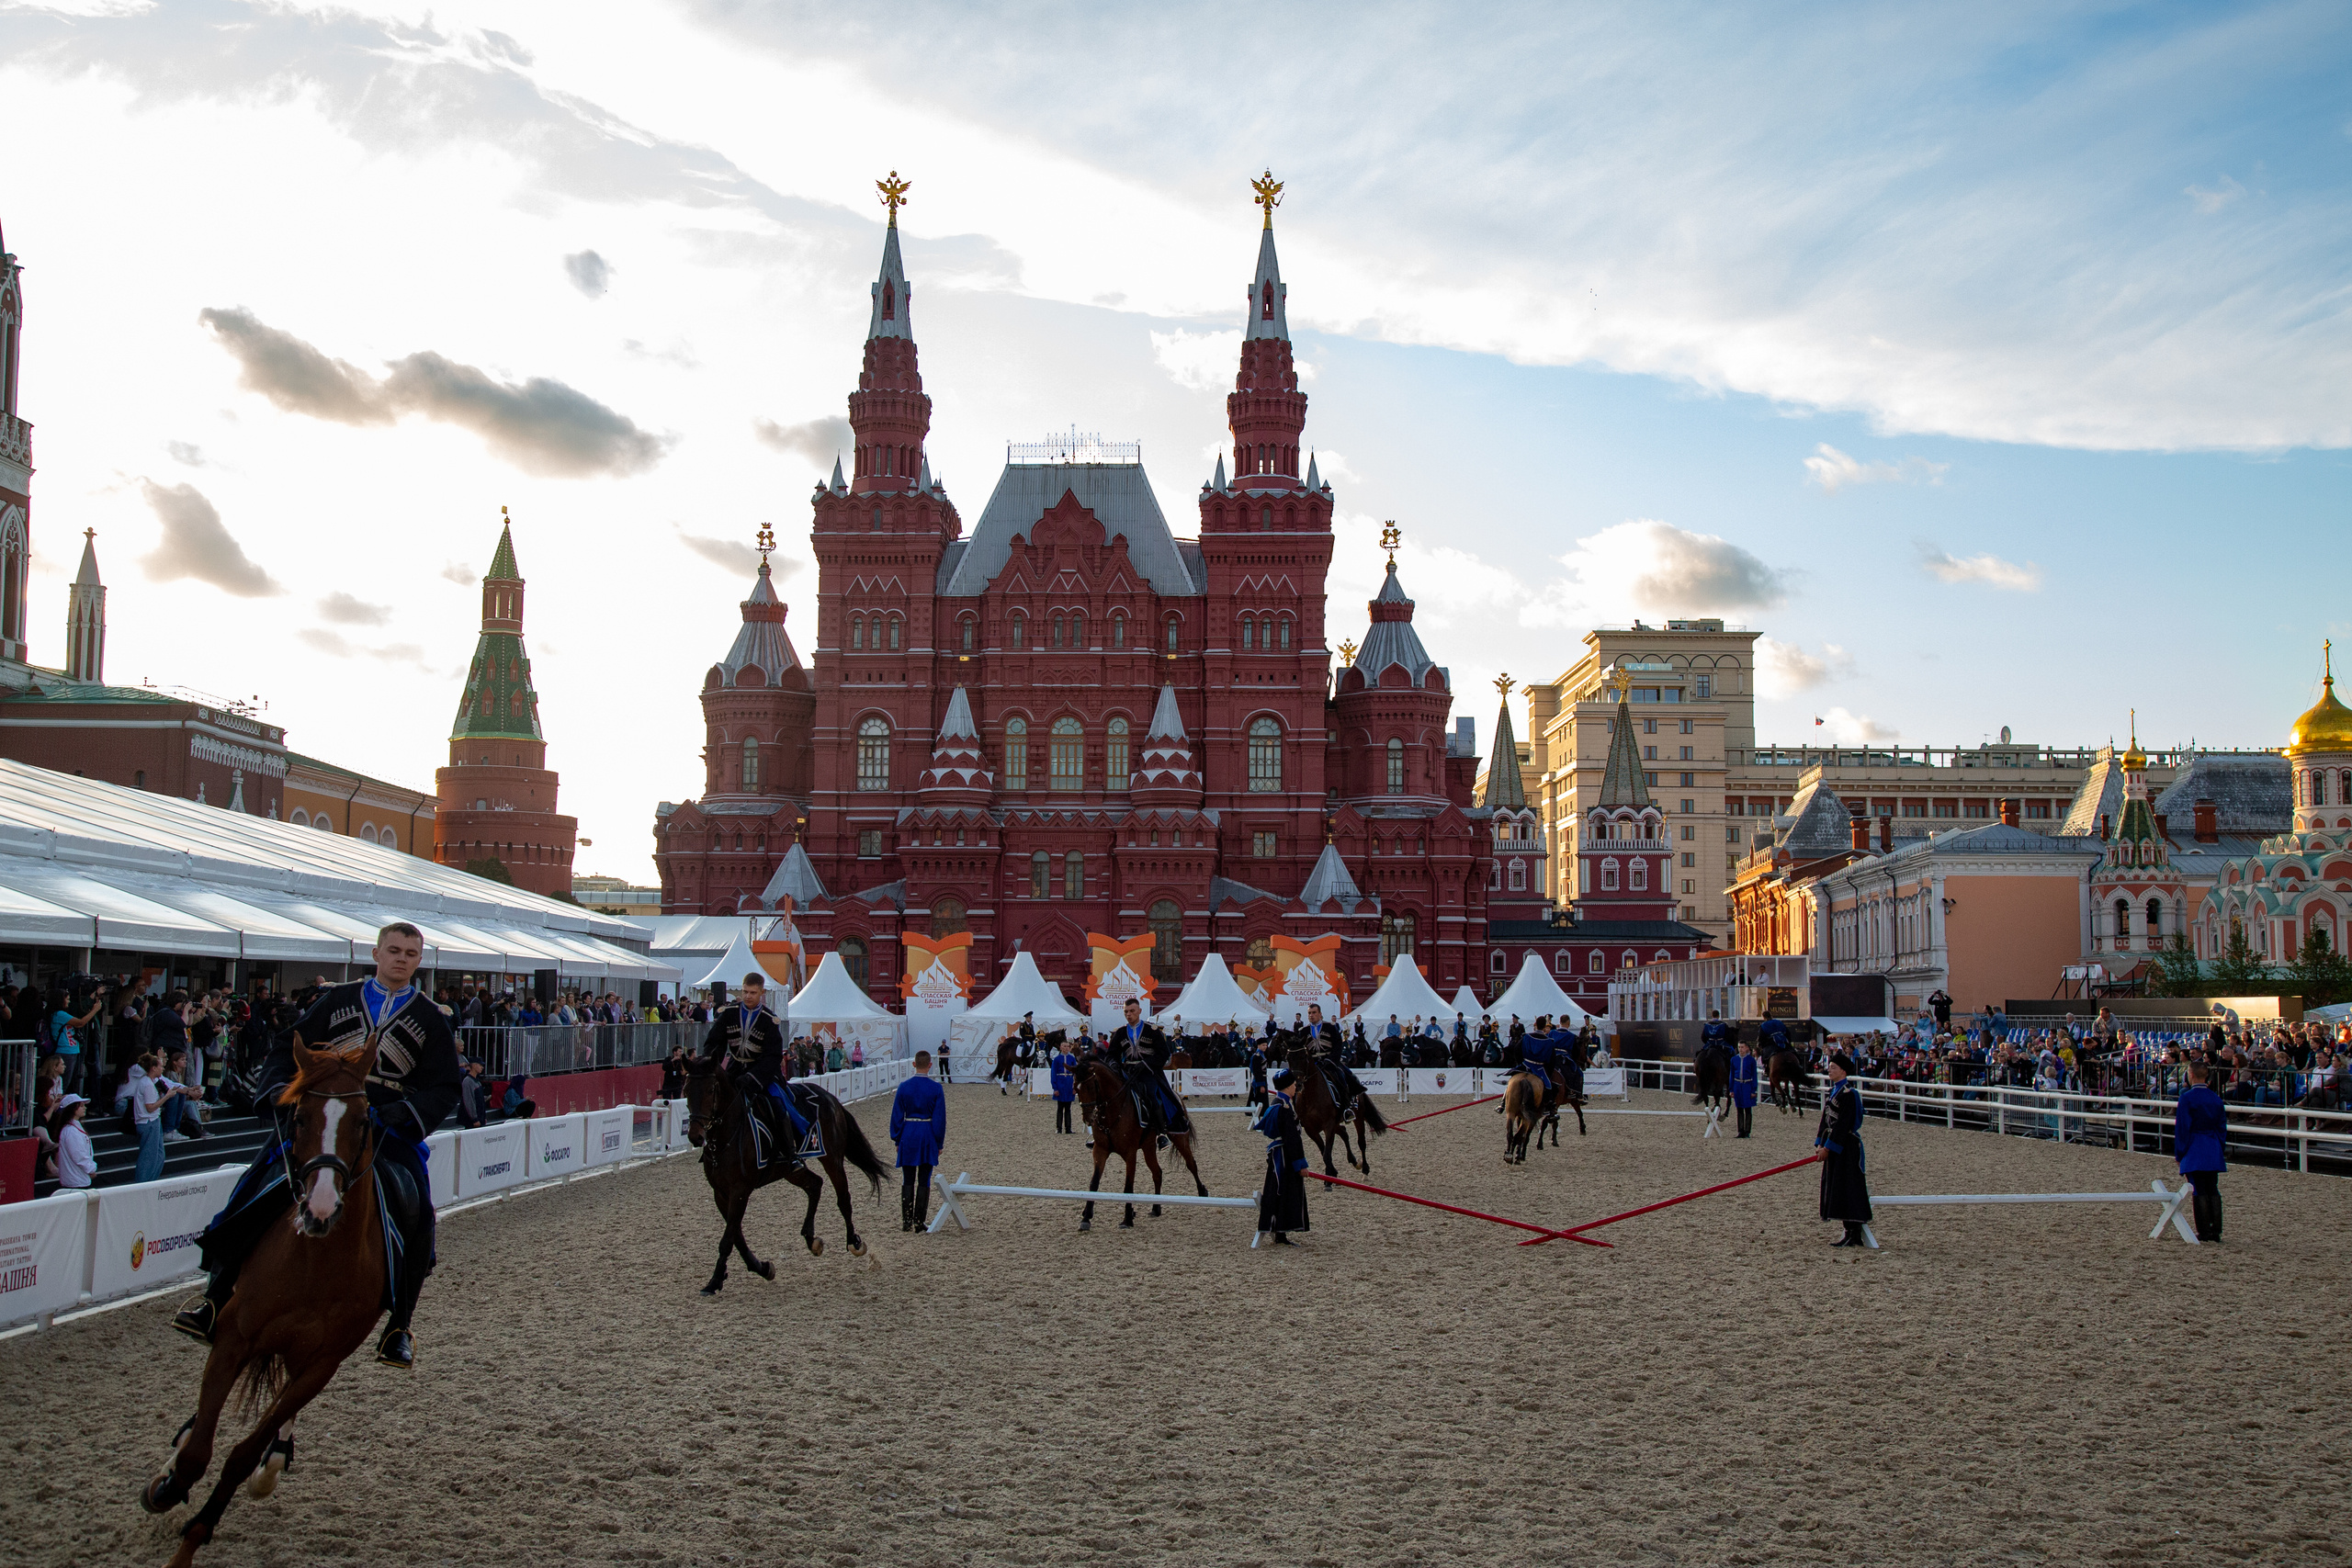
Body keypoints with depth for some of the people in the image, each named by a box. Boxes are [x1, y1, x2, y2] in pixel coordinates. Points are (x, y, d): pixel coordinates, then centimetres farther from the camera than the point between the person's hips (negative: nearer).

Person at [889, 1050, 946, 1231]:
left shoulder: (904, 1087, -4)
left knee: (907, 1181, 9)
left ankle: (906, 1222, 9)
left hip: (908, 1135, 1)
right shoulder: (936, 1089, -7)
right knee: (924, 1181, 6)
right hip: (928, 1135, -1)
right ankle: (919, 1222, 5)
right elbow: (940, 1119, -4)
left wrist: (897, 1139, 9)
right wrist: (939, 1143, 4)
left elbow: (897, 1115, 0)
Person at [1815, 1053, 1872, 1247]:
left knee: (1847, 1187, -7)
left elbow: (1843, 1124, -20)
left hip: (1846, 1147, -9)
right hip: (1833, 1147, 9)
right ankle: (1851, 1233, 17)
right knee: (1835, 1187, 10)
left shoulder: (1849, 1094, -16)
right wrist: (1820, 1143, 8)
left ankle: (1853, 1235, -3)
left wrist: (1828, 1147, -20)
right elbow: (1826, 1119, 16)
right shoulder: (1830, 1092, 13)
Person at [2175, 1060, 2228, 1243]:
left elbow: (2182, 1127, -10)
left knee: (2199, 1192, -2)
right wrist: (2220, 1149, 18)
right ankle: (2215, 1230, 9)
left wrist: (2179, 1153, -4)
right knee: (2213, 1191, 9)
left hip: (2194, 1151, -5)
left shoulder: (2187, 1097, -11)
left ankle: (2204, 1232, -3)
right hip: (2213, 1152, 5)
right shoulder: (2216, 1098, 6)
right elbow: (2222, 1127, 11)